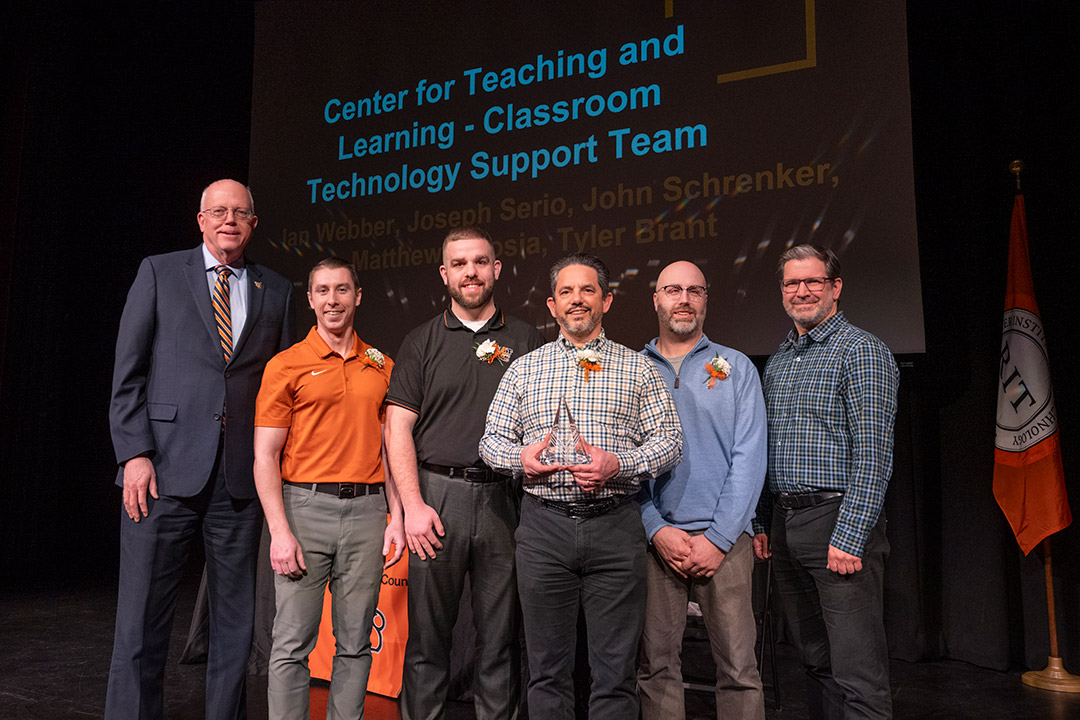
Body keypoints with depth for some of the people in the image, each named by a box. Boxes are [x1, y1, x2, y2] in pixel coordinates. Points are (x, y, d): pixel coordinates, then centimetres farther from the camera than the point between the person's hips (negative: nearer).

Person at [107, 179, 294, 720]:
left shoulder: (276, 290, 12)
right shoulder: (159, 272, 7)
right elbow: (128, 372, 3)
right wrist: (135, 453, -7)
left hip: (243, 475, 2)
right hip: (165, 471, -2)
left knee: (236, 619, 9)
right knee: (142, 617, 3)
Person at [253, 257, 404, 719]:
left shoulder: (381, 366, 11)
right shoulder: (285, 366, 1)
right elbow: (265, 457, -3)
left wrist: (396, 516, 6)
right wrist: (280, 532, -11)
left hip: (367, 510, 3)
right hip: (306, 506, -3)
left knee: (355, 643, 10)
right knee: (293, 643, 0)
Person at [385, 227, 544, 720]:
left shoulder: (526, 340, 10)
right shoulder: (422, 342, 8)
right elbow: (398, 428, 2)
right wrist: (413, 505, -7)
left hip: (504, 498, 1)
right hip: (437, 495, 0)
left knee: (501, 637, 8)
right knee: (427, 633, 6)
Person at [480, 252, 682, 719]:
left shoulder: (637, 368, 8)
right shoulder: (523, 370, 12)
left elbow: (669, 440, 3)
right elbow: (492, 440, 13)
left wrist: (618, 465, -14)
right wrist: (519, 457, -9)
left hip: (615, 527, -1)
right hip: (543, 526, 1)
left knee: (615, 670, 5)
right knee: (547, 667, 9)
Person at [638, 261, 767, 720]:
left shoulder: (737, 367, 7)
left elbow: (749, 458, 0)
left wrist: (718, 537, -8)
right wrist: (657, 530, -7)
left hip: (723, 537, -1)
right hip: (655, 538, 1)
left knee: (739, 668, -2)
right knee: (656, 666, 5)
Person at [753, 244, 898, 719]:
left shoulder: (862, 351, -6)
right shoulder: (776, 362, 17)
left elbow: (872, 454, -14)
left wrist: (848, 537, -20)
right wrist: (759, 523, 13)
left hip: (838, 521, -7)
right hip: (784, 524, 7)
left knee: (857, 674, -5)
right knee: (815, 662, 16)